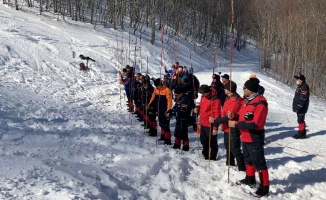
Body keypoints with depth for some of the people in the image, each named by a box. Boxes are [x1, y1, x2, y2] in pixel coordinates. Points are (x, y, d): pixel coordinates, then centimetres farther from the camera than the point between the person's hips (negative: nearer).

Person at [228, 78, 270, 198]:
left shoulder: (260, 103, -23)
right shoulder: (247, 100, 8)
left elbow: (255, 124, -28)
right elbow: (243, 116, 16)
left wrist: (236, 124, -25)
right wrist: (234, 116, -6)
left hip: (255, 139, -10)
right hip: (245, 137, 10)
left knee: (259, 163, -1)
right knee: (248, 160, 24)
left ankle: (264, 187, 8)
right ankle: (250, 179, 42)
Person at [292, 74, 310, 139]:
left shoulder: (304, 87, -18)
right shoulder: (299, 87, 15)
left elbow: (302, 99, -23)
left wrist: (298, 107, -23)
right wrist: (294, 106, 19)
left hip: (302, 108, -11)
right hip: (298, 107, 11)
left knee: (300, 120, -7)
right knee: (300, 119, 16)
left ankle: (301, 133, -2)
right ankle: (302, 133, 25)